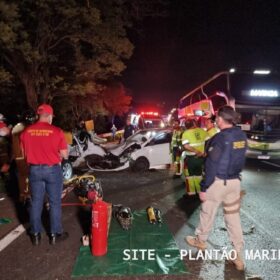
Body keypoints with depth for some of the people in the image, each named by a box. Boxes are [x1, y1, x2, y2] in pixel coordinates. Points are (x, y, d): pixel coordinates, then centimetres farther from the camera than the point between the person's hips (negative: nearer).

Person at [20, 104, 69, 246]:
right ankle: (55, 234, 21)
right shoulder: (56, 131, -14)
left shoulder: (26, 131, -4)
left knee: (36, 202, 14)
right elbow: (64, 155, -9)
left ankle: (35, 234, 26)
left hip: (34, 170, 3)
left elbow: (25, 153, 8)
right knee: (55, 202, 10)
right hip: (52, 170, -3)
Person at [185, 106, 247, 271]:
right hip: (235, 181, 7)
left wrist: (204, 188, -13)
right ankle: (238, 256, 21)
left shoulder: (220, 138, -21)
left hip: (218, 182, -6)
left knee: (208, 212, 15)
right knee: (233, 216, 14)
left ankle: (201, 240, 37)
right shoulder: (242, 136, 2)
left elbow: (211, 166, -20)